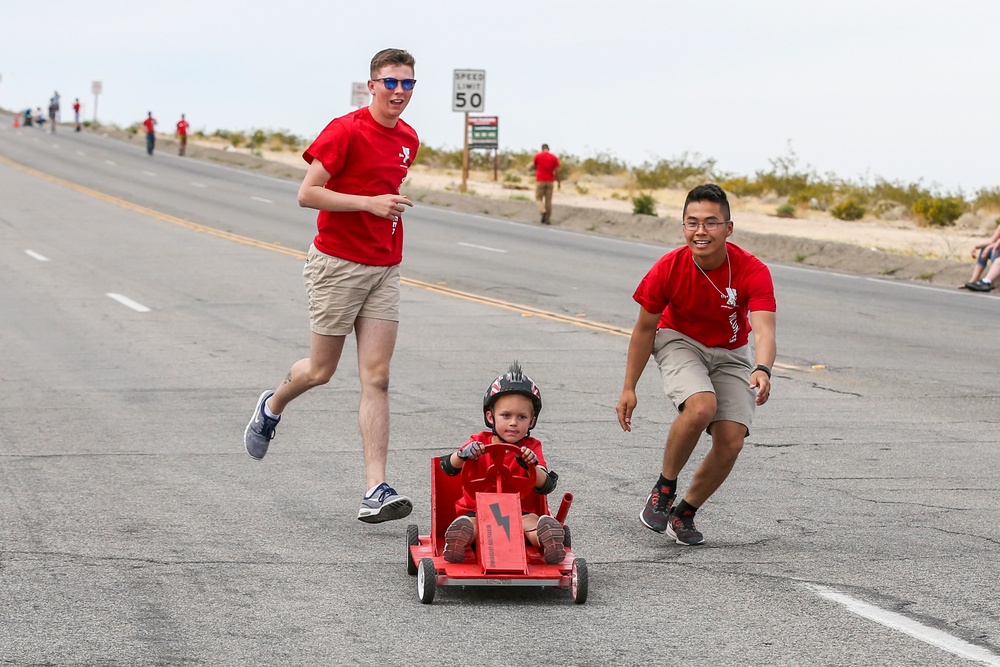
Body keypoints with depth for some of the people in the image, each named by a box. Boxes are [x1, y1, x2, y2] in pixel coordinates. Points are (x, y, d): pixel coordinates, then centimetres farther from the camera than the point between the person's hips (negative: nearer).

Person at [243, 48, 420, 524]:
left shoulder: (408, 139, 9)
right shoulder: (345, 131, -13)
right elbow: (307, 194, -17)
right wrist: (370, 203, -23)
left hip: (384, 269, 5)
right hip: (337, 264, -5)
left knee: (376, 378, -4)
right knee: (321, 370, 6)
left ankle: (376, 492, -10)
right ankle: (272, 407, 41)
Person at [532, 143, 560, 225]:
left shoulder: (537, 156, -2)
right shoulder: (554, 158, 0)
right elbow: (556, 171, -3)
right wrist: (558, 182, 7)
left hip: (540, 181, -2)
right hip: (549, 181, 2)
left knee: (538, 199, 5)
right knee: (548, 200, 8)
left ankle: (543, 211, -23)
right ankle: (547, 219, 7)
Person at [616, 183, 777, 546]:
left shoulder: (752, 271, -26)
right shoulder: (668, 268, -22)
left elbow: (764, 330, -38)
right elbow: (645, 328, -8)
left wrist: (762, 370, -59)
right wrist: (629, 388, -6)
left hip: (731, 353, 2)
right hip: (680, 342, -1)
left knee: (731, 441, -14)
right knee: (701, 406, -32)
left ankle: (684, 513, 11)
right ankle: (664, 489, -10)